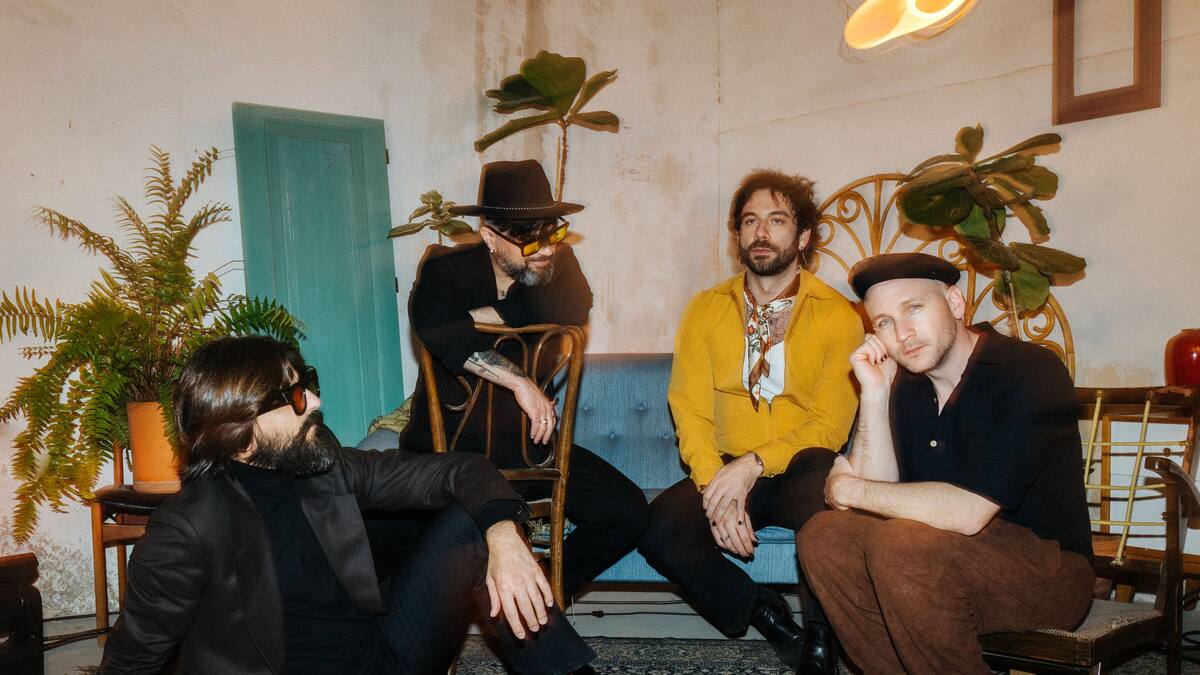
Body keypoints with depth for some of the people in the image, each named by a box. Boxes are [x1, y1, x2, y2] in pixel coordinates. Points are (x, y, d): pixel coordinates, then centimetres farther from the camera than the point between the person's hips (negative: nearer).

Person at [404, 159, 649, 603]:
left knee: (627, 511, -13)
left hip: (528, 446, 4)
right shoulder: (446, 267, -7)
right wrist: (520, 382, -34)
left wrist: (483, 315, -19)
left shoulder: (557, 262, 2)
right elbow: (433, 325, -29)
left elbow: (574, 309, -20)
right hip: (449, 450, -3)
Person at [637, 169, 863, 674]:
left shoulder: (838, 317, -1)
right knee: (659, 529, -26)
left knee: (824, 488, -37)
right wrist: (716, 487, -18)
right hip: (724, 471, 2)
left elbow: (829, 425, -6)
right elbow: (690, 411, -1)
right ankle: (771, 622, -4)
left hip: (799, 472, -2)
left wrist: (753, 465, -22)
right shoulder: (705, 310, 6)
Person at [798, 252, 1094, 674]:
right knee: (824, 538, -10)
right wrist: (874, 393, -12)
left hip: (1048, 570, -7)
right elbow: (877, 488, -3)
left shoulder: (1030, 372, -18)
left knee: (898, 545, -30)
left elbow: (968, 513, -27)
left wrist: (849, 490, -14)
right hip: (953, 560, 7)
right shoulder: (906, 384, 4)